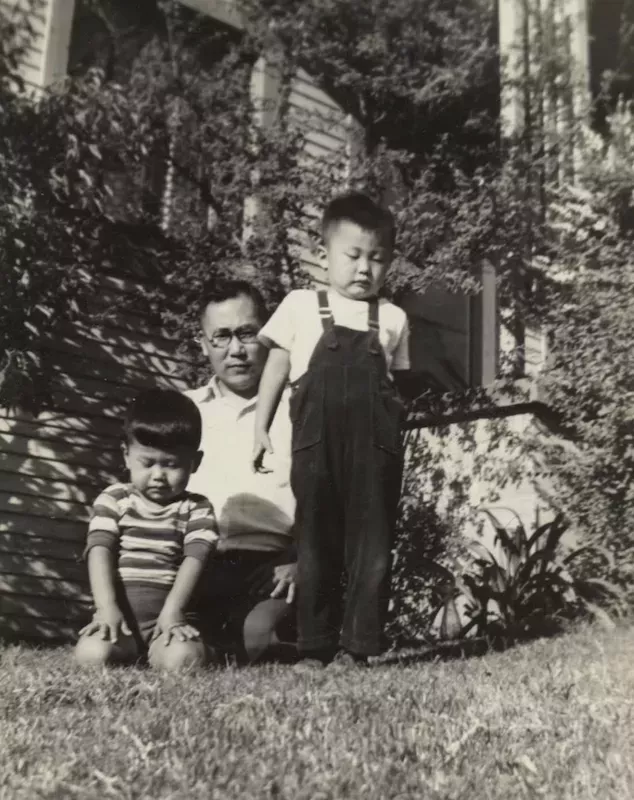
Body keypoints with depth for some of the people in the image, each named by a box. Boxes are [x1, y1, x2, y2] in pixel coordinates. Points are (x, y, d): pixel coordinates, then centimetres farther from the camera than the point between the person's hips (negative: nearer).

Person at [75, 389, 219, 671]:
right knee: (91, 654, -29)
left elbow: (194, 560, -5)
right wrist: (107, 607, -18)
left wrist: (172, 610, -19)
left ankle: (156, 651, 4)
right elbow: (100, 552, -4)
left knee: (185, 659, -30)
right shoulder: (113, 500, 8)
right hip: (120, 610, 0)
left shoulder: (197, 508, 7)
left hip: (166, 611, 0)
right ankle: (126, 650, 4)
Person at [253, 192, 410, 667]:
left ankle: (358, 644, 10)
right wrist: (262, 429, 7)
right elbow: (276, 368, 12)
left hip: (375, 447, 1)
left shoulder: (392, 319, 12)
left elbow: (396, 385, 15)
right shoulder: (300, 306, 9)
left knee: (371, 546, 1)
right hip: (316, 443, -1)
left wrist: (397, 438, 4)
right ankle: (316, 644, 14)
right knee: (316, 544, 5)